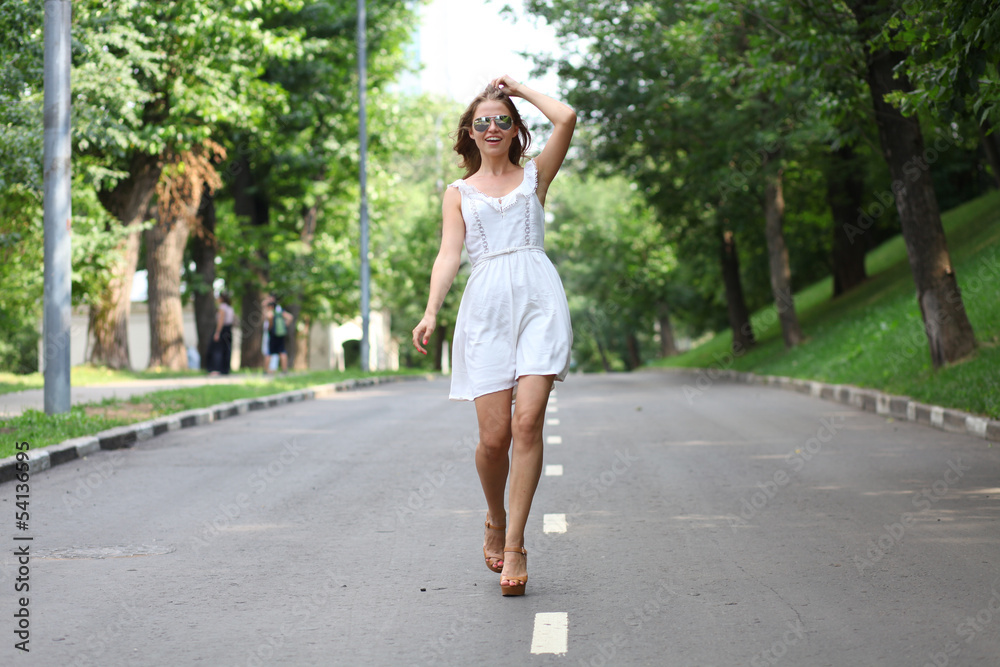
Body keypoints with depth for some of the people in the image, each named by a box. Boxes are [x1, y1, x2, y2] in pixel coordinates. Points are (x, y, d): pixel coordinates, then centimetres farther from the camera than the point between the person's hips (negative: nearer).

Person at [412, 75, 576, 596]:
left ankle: (515, 544, -9)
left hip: (538, 297, -1)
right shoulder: (459, 193, 19)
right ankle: (495, 520, 22)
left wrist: (519, 89, 15)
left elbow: (566, 119, 1)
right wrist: (431, 311, -8)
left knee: (527, 421, -15)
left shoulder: (535, 175, 17)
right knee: (494, 434, -7)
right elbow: (448, 255, 7)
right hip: (487, 304, 1)